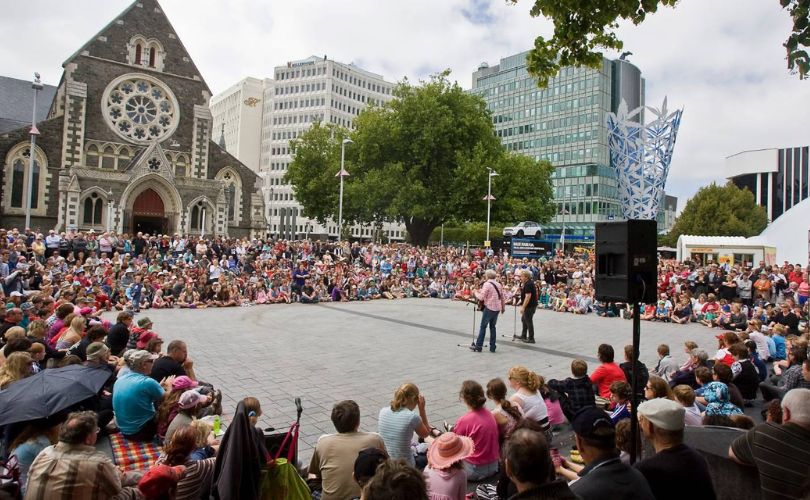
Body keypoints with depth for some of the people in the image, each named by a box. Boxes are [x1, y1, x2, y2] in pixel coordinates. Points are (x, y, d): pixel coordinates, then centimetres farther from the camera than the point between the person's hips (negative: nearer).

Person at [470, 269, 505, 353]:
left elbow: (481, 297, -16)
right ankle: (492, 347, 12)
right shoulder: (498, 284, 10)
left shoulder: (487, 284, -11)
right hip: (497, 308, 7)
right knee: (492, 327, 13)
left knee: (483, 326, 1)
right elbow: (503, 297, 13)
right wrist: (503, 307, 23)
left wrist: (476, 293, 3)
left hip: (489, 307, -7)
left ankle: (478, 346, 3)